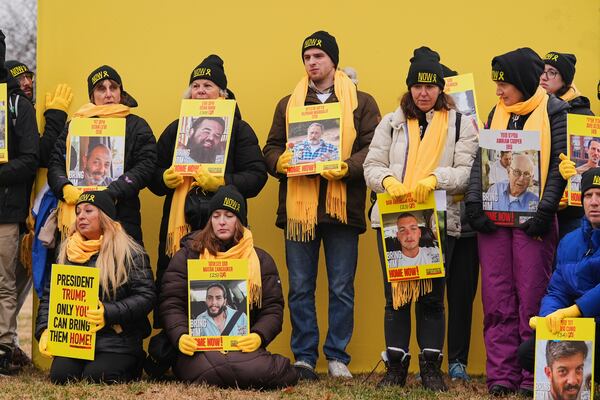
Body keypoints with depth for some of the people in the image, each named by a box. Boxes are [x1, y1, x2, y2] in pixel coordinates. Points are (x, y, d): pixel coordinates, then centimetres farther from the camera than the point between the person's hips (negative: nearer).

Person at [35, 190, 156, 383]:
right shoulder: (67, 251, 15)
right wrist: (44, 330, -2)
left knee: (95, 377, -25)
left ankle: (132, 365, 9)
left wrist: (108, 313, -21)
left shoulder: (129, 252, -2)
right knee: (60, 375, -20)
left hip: (117, 339, -4)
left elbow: (146, 297, -9)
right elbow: (49, 295, 15)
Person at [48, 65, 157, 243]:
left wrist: (110, 194, -16)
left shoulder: (137, 126, 8)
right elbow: (56, 164, 10)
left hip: (122, 217, -2)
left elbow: (144, 168, -4)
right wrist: (65, 188, -12)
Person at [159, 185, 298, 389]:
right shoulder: (187, 256, 11)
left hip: (243, 345, 1)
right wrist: (180, 336, -18)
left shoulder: (261, 261, 15)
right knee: (210, 370, -39)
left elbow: (273, 308, 8)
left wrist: (259, 336, -15)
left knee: (269, 372, -33)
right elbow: (171, 303, 4)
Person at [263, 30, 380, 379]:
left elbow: (372, 148, -2)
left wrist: (346, 167, -19)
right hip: (298, 207, 2)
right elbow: (271, 148, 14)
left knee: (342, 288, 3)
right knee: (300, 288, 5)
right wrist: (280, 161, -9)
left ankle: (337, 357, 12)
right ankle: (304, 357, 12)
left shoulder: (362, 103, 6)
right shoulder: (288, 105, 16)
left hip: (342, 207, -2)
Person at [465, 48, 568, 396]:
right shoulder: (497, 113, 15)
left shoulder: (554, 112, 0)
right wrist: (474, 204, -2)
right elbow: (482, 161, 11)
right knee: (497, 300, 2)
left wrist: (545, 210, -14)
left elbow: (559, 166, -5)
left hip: (532, 219, -5)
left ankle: (533, 376, 1)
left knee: (532, 298, -4)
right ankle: (501, 375, 5)